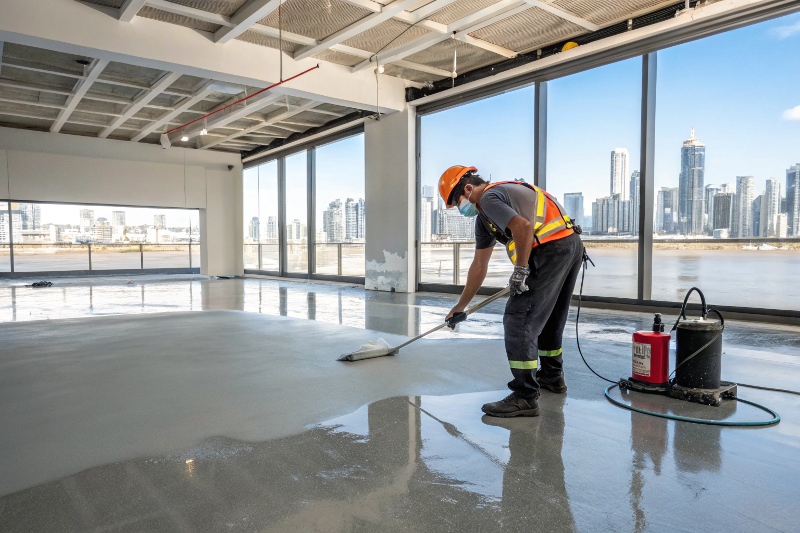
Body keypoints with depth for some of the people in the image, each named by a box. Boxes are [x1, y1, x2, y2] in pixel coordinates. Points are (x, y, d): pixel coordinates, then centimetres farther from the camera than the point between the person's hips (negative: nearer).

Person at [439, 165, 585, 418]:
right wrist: (460, 306, 31)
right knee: (549, 316, 25)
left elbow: (523, 227, -26)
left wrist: (520, 270, -16)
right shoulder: (484, 217, 23)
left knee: (518, 321, -8)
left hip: (550, 251, -11)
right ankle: (552, 376, 42)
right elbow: (479, 266, 27)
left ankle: (525, 397, -5)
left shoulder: (489, 198, -8)